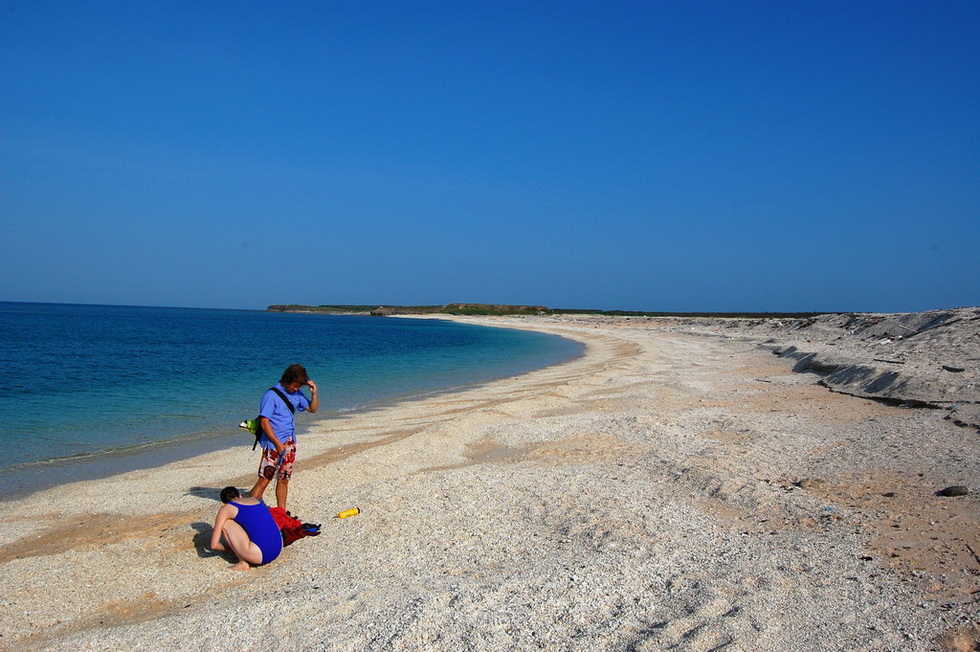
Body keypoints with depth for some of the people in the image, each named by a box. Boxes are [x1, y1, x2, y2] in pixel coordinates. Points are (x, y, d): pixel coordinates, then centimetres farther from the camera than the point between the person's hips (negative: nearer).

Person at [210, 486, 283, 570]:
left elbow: (214, 545, 3)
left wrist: (228, 548, 25)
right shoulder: (255, 500, 23)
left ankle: (243, 563, 8)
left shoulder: (226, 508, 7)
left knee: (224, 523, 8)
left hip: (261, 555, -7)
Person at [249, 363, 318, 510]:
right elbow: (264, 422, -15)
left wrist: (314, 393, 0)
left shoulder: (296, 394, 9)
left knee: (283, 479, 12)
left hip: (289, 444, 7)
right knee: (264, 479, -7)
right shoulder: (271, 395, -12)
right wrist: (278, 443, -16)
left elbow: (312, 409, 19)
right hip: (273, 444, -7)